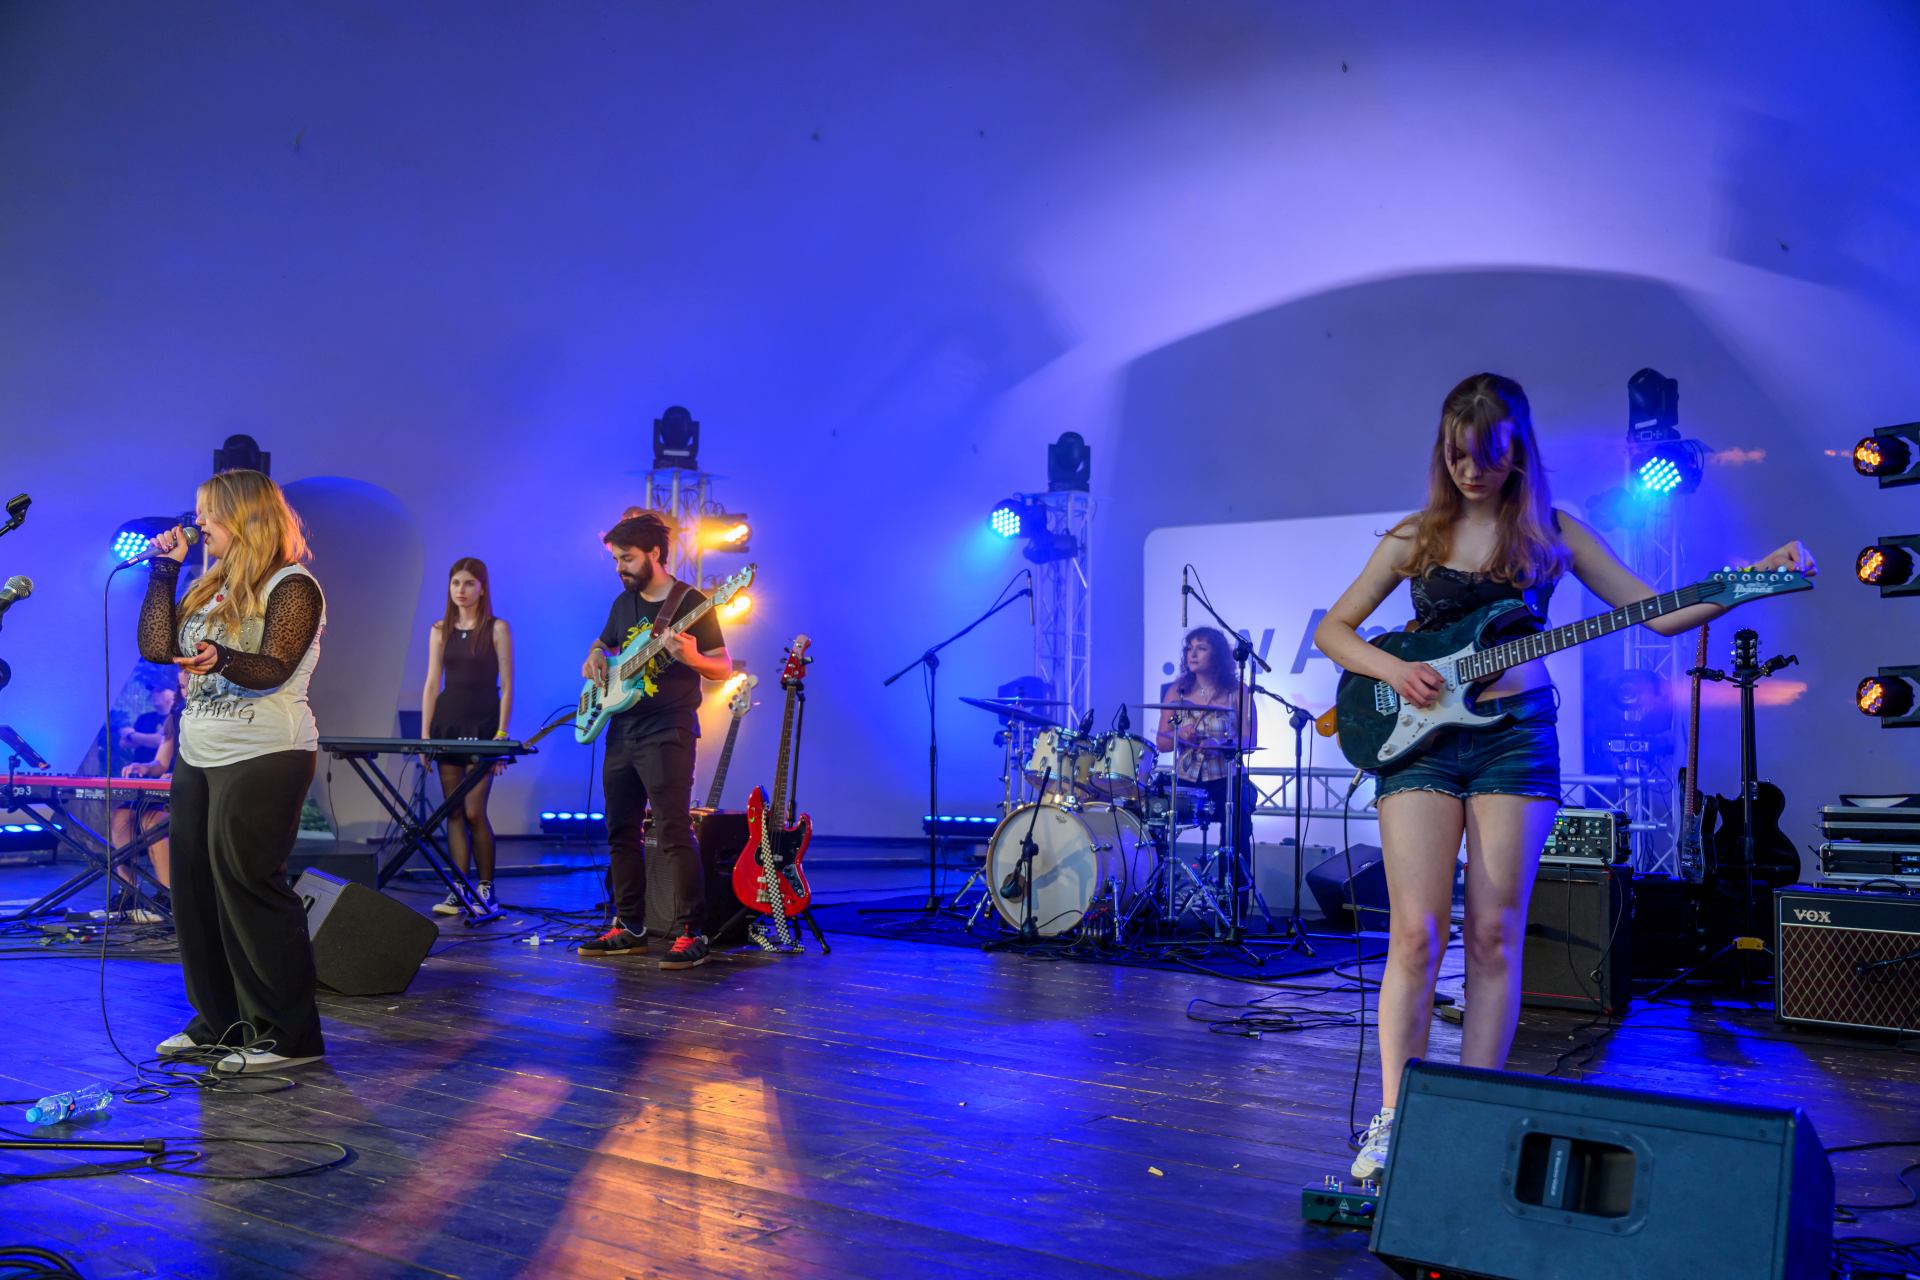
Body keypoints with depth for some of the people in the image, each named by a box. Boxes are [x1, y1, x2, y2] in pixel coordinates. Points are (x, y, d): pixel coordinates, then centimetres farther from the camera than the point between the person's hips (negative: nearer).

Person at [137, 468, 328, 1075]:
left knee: (247, 888, -10)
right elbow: (157, 646, 8)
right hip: (197, 756, 9)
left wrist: (222, 660, -39)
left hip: (263, 759, -8)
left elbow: (273, 669, -19)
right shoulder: (207, 587, 18)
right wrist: (164, 569, 9)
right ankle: (221, 1020, 20)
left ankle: (287, 1035, -2)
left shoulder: (292, 586, -7)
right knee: (195, 888, 8)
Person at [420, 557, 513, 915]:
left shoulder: (496, 629, 0)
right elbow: (431, 684, 10)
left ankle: (486, 890, 4)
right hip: (447, 724, 4)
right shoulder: (440, 630, 11)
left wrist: (501, 734, -10)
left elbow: (506, 686, -3)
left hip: (482, 725, -4)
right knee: (453, 812, 4)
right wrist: (425, 733, 3)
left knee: (474, 812, -8)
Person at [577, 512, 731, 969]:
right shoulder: (624, 602, 14)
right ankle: (629, 926, 21)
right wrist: (595, 658, 6)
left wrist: (692, 658, -27)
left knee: (673, 833, -12)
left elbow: (725, 668, -7)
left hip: (667, 733, -8)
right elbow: (603, 643, 29)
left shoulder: (691, 603, -7)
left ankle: (690, 935, -10)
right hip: (622, 732, 8)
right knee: (620, 830, 11)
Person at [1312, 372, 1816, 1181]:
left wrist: (1757, 574, -6)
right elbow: (1331, 629, 8)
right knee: (1416, 932, -6)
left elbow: (1658, 613, 6)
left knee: (1495, 934, 0)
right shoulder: (1416, 536, 6)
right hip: (1422, 736, 0)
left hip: (1515, 735, 1)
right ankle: (1393, 1119, 0)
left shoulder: (1550, 533, 6)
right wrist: (1390, 670, -10)